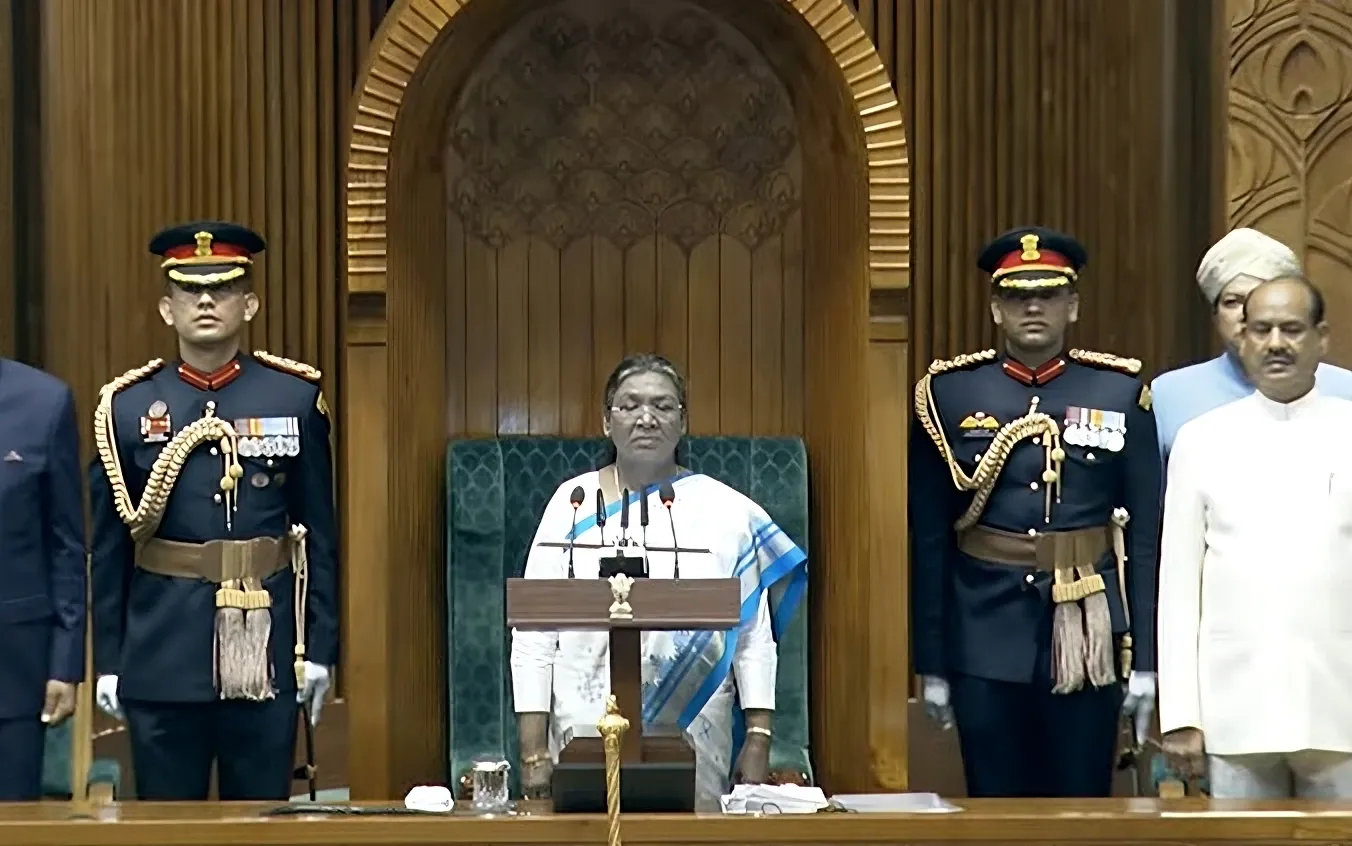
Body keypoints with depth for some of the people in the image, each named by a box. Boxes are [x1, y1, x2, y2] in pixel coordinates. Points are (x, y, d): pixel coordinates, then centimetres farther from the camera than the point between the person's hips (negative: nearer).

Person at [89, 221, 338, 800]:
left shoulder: (296, 398, 2)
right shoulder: (128, 405, 2)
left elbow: (320, 535, 4)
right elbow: (108, 546, 4)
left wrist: (319, 648, 1)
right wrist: (107, 660, 2)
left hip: (266, 651, 0)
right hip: (161, 658, 0)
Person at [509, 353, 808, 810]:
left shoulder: (727, 511, 4)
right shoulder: (572, 503, 4)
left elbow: (755, 638, 5)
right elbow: (534, 634, 2)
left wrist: (758, 740, -2)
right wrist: (533, 752, -2)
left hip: (694, 747, 0)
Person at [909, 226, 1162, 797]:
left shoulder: (1121, 393, 1)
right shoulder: (949, 394, 1)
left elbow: (1146, 534, 2)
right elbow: (928, 538, 2)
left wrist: (1146, 662, 0)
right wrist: (931, 664, 1)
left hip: (1088, 639, 0)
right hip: (985, 646, 0)